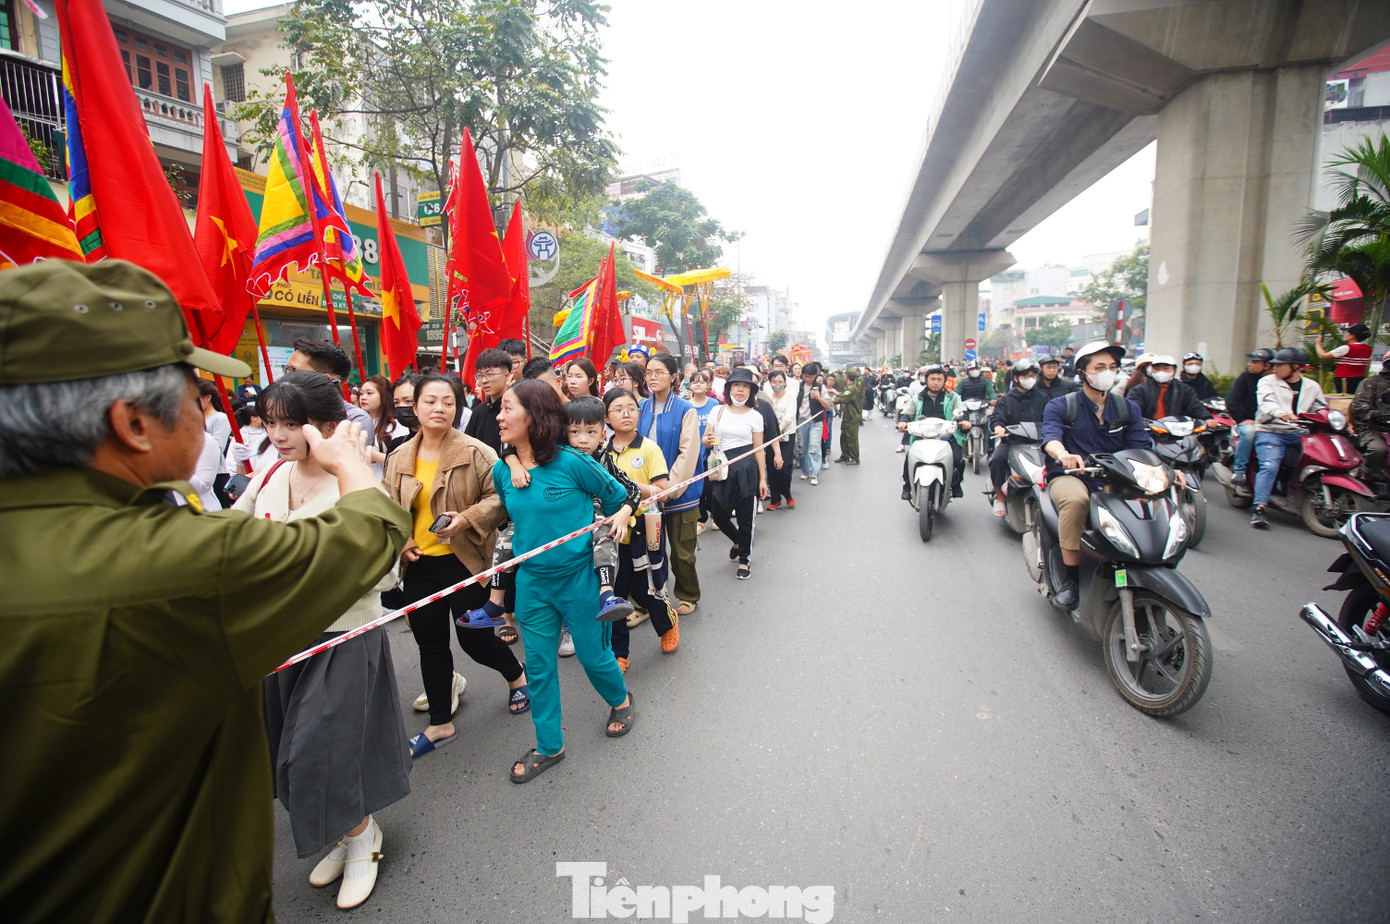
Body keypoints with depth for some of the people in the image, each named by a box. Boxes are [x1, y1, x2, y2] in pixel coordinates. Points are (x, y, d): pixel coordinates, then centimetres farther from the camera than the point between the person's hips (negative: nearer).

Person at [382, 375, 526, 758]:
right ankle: (440, 724, 32)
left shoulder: (475, 452, -11)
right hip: (418, 565, 5)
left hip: (463, 561, -5)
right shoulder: (398, 458, 5)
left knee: (474, 639, 2)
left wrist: (467, 519, -24)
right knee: (430, 644, 15)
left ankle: (517, 676, 35)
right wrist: (400, 543, -2)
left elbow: (501, 497, -13)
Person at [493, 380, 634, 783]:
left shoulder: (572, 462, -18)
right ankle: (548, 746, 32)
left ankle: (620, 700, 45)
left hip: (579, 577, -4)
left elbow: (617, 497, -4)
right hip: (532, 581, 5)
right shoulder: (502, 470, -2)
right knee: (538, 664, 12)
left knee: (592, 653, 12)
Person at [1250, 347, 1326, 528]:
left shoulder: (1312, 387, 17)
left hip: (1300, 433, 5)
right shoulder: (1267, 381, 3)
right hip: (1270, 432, -4)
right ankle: (1259, 508, -29)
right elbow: (1266, 403, -16)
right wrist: (1280, 414, -37)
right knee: (1269, 466, -25)